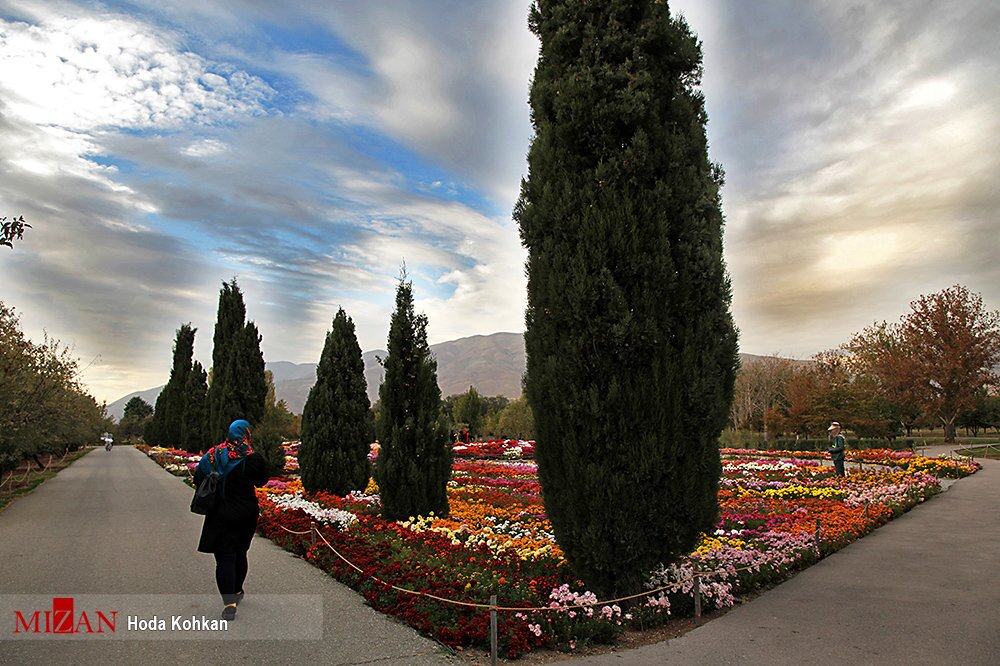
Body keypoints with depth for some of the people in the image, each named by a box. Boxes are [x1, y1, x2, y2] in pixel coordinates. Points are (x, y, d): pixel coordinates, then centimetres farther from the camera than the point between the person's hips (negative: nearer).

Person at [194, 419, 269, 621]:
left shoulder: (214, 455, -6)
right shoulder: (253, 459, -11)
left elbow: (198, 479, 3)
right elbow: (262, 481, 4)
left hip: (221, 515, 0)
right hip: (247, 514, 1)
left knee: (224, 557, 1)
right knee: (240, 553, 19)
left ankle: (229, 602, -10)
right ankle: (237, 592, 35)